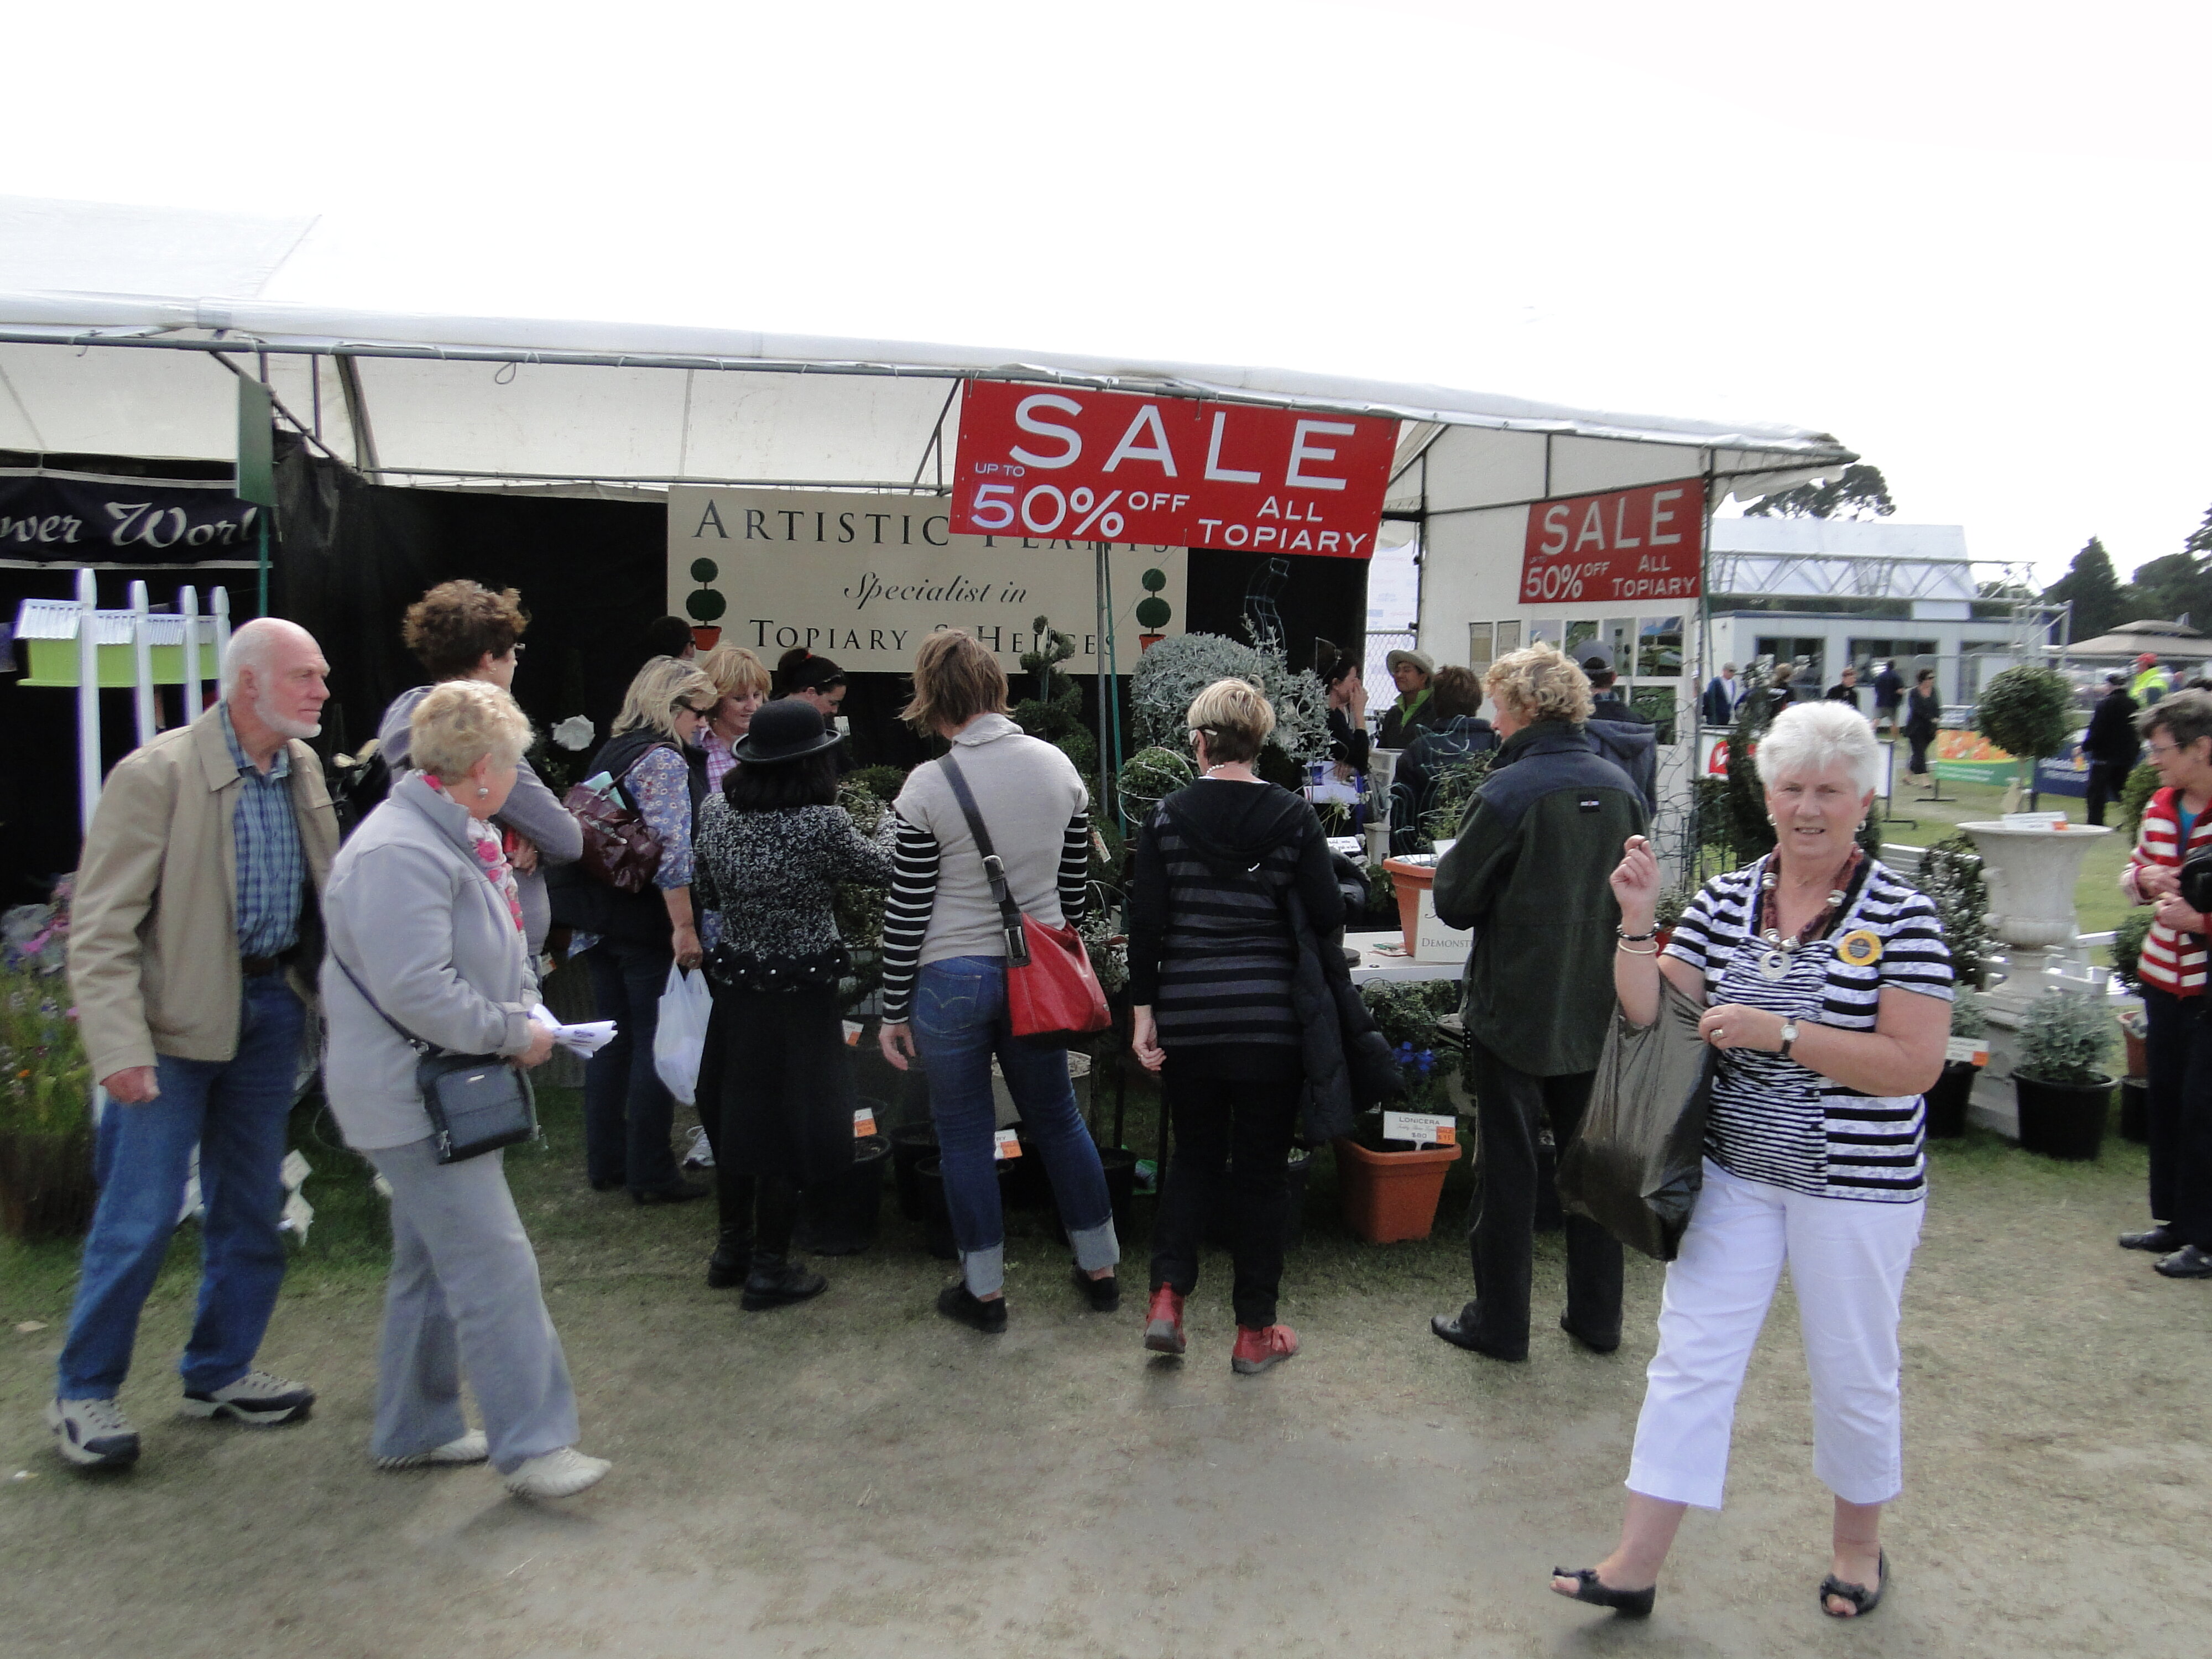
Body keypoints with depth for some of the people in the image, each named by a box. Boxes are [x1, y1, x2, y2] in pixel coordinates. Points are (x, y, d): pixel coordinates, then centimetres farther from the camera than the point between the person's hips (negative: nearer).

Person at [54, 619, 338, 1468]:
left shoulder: (302, 768, 4)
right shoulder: (156, 775, -15)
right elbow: (101, 927, -15)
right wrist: (119, 1047, -22)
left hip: (271, 1007, 6)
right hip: (177, 1020, -6)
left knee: (251, 1210, 14)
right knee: (141, 1216, 0)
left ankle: (220, 1372, 30)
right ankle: (83, 1392, 19)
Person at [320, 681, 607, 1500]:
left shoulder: (464, 839, 10)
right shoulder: (398, 853, -23)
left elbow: (504, 953, 21)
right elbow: (416, 989, -28)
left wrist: (526, 1014, 4)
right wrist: (513, 1034, -17)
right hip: (412, 1098, -11)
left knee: (433, 1265, 19)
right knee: (495, 1266, -8)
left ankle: (414, 1429, 32)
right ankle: (529, 1444, 1)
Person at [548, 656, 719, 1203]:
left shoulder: (611, 752, 14)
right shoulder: (663, 759, -14)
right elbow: (670, 850, -22)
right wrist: (685, 926, -20)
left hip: (602, 924, 9)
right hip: (648, 926, -9)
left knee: (614, 1039, 15)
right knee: (656, 1044, -1)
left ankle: (605, 1162, 23)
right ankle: (652, 1174, 6)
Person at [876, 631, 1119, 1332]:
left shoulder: (929, 787, -14)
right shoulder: (1058, 766, 0)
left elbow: (908, 911, -11)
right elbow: (1074, 881, 8)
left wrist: (894, 1011, -2)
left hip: (951, 980, -4)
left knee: (965, 1134, 10)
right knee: (1058, 1119, 18)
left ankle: (985, 1290, 21)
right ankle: (1100, 1269, 29)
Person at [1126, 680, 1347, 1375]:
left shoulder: (1167, 817, -3)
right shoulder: (1294, 817, -4)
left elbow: (1145, 923, -4)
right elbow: (1328, 917, -5)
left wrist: (1143, 1012, 2)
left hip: (1189, 1016, 1)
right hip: (1271, 1017, -1)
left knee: (1194, 1155, 19)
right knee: (1262, 1167, 10)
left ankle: (1167, 1296, 6)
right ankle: (1255, 1331, 17)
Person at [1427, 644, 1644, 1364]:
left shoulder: (1507, 792, -18)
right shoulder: (1621, 787, 0)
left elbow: (1455, 903, -12)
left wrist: (1451, 860, 5)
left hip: (1514, 1012, -5)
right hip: (1598, 1010, 5)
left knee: (1507, 1169, 6)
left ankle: (1499, 1324, 16)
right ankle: (1597, 1317, 27)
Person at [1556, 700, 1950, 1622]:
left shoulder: (1900, 916, -11)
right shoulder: (1725, 899, 1)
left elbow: (1915, 1065, -17)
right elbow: (1651, 1017, 0)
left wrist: (1780, 1033, -23)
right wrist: (1637, 923, -14)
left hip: (1856, 1186, -3)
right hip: (1733, 1172, 3)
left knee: (1852, 1373, 14)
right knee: (1688, 1356, 4)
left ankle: (1859, 1545, 39)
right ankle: (1635, 1564, 13)